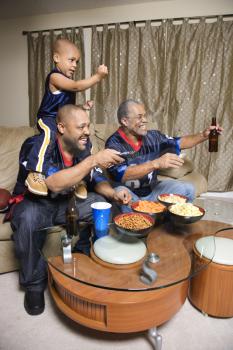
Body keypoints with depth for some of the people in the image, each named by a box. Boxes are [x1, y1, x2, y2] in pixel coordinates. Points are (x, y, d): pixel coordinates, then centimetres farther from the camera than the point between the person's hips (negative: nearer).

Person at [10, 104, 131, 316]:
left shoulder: (83, 145, -8)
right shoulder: (36, 147, -26)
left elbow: (97, 180, -3)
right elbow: (55, 184, -40)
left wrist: (113, 193, -25)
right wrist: (93, 160, -38)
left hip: (65, 203, 5)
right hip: (33, 203, -4)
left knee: (102, 203, -15)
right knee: (27, 219, -37)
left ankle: (83, 259, 6)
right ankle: (34, 284, -11)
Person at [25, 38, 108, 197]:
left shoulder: (68, 81, 16)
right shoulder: (55, 76, -14)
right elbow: (77, 86, -28)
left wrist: (82, 106, 8)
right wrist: (98, 76, -27)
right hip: (48, 118, -9)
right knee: (50, 134, -41)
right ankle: (35, 173, -38)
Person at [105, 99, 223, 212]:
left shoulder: (152, 136, -2)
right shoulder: (114, 144, -19)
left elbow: (179, 143, 8)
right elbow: (122, 175, -31)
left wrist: (203, 135, -7)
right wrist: (156, 163, -38)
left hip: (151, 189, 5)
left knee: (187, 189, -5)